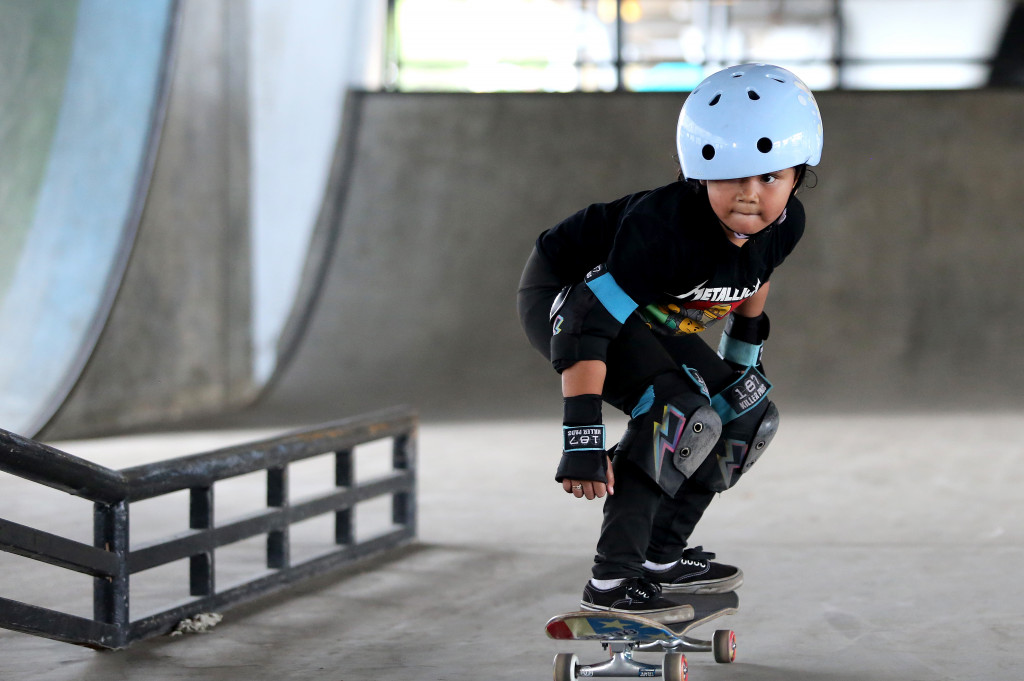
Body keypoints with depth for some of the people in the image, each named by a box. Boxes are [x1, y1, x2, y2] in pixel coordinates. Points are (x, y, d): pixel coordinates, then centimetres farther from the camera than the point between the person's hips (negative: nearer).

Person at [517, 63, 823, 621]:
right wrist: (581, 434, -43)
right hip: (565, 296, -8)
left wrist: (745, 353, 17)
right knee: (680, 413, -27)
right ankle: (611, 580, -22)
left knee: (749, 415, 4)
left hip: (647, 318, 9)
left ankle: (662, 556, 15)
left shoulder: (784, 224, -16)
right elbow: (589, 322, -39)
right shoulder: (666, 229, -39)